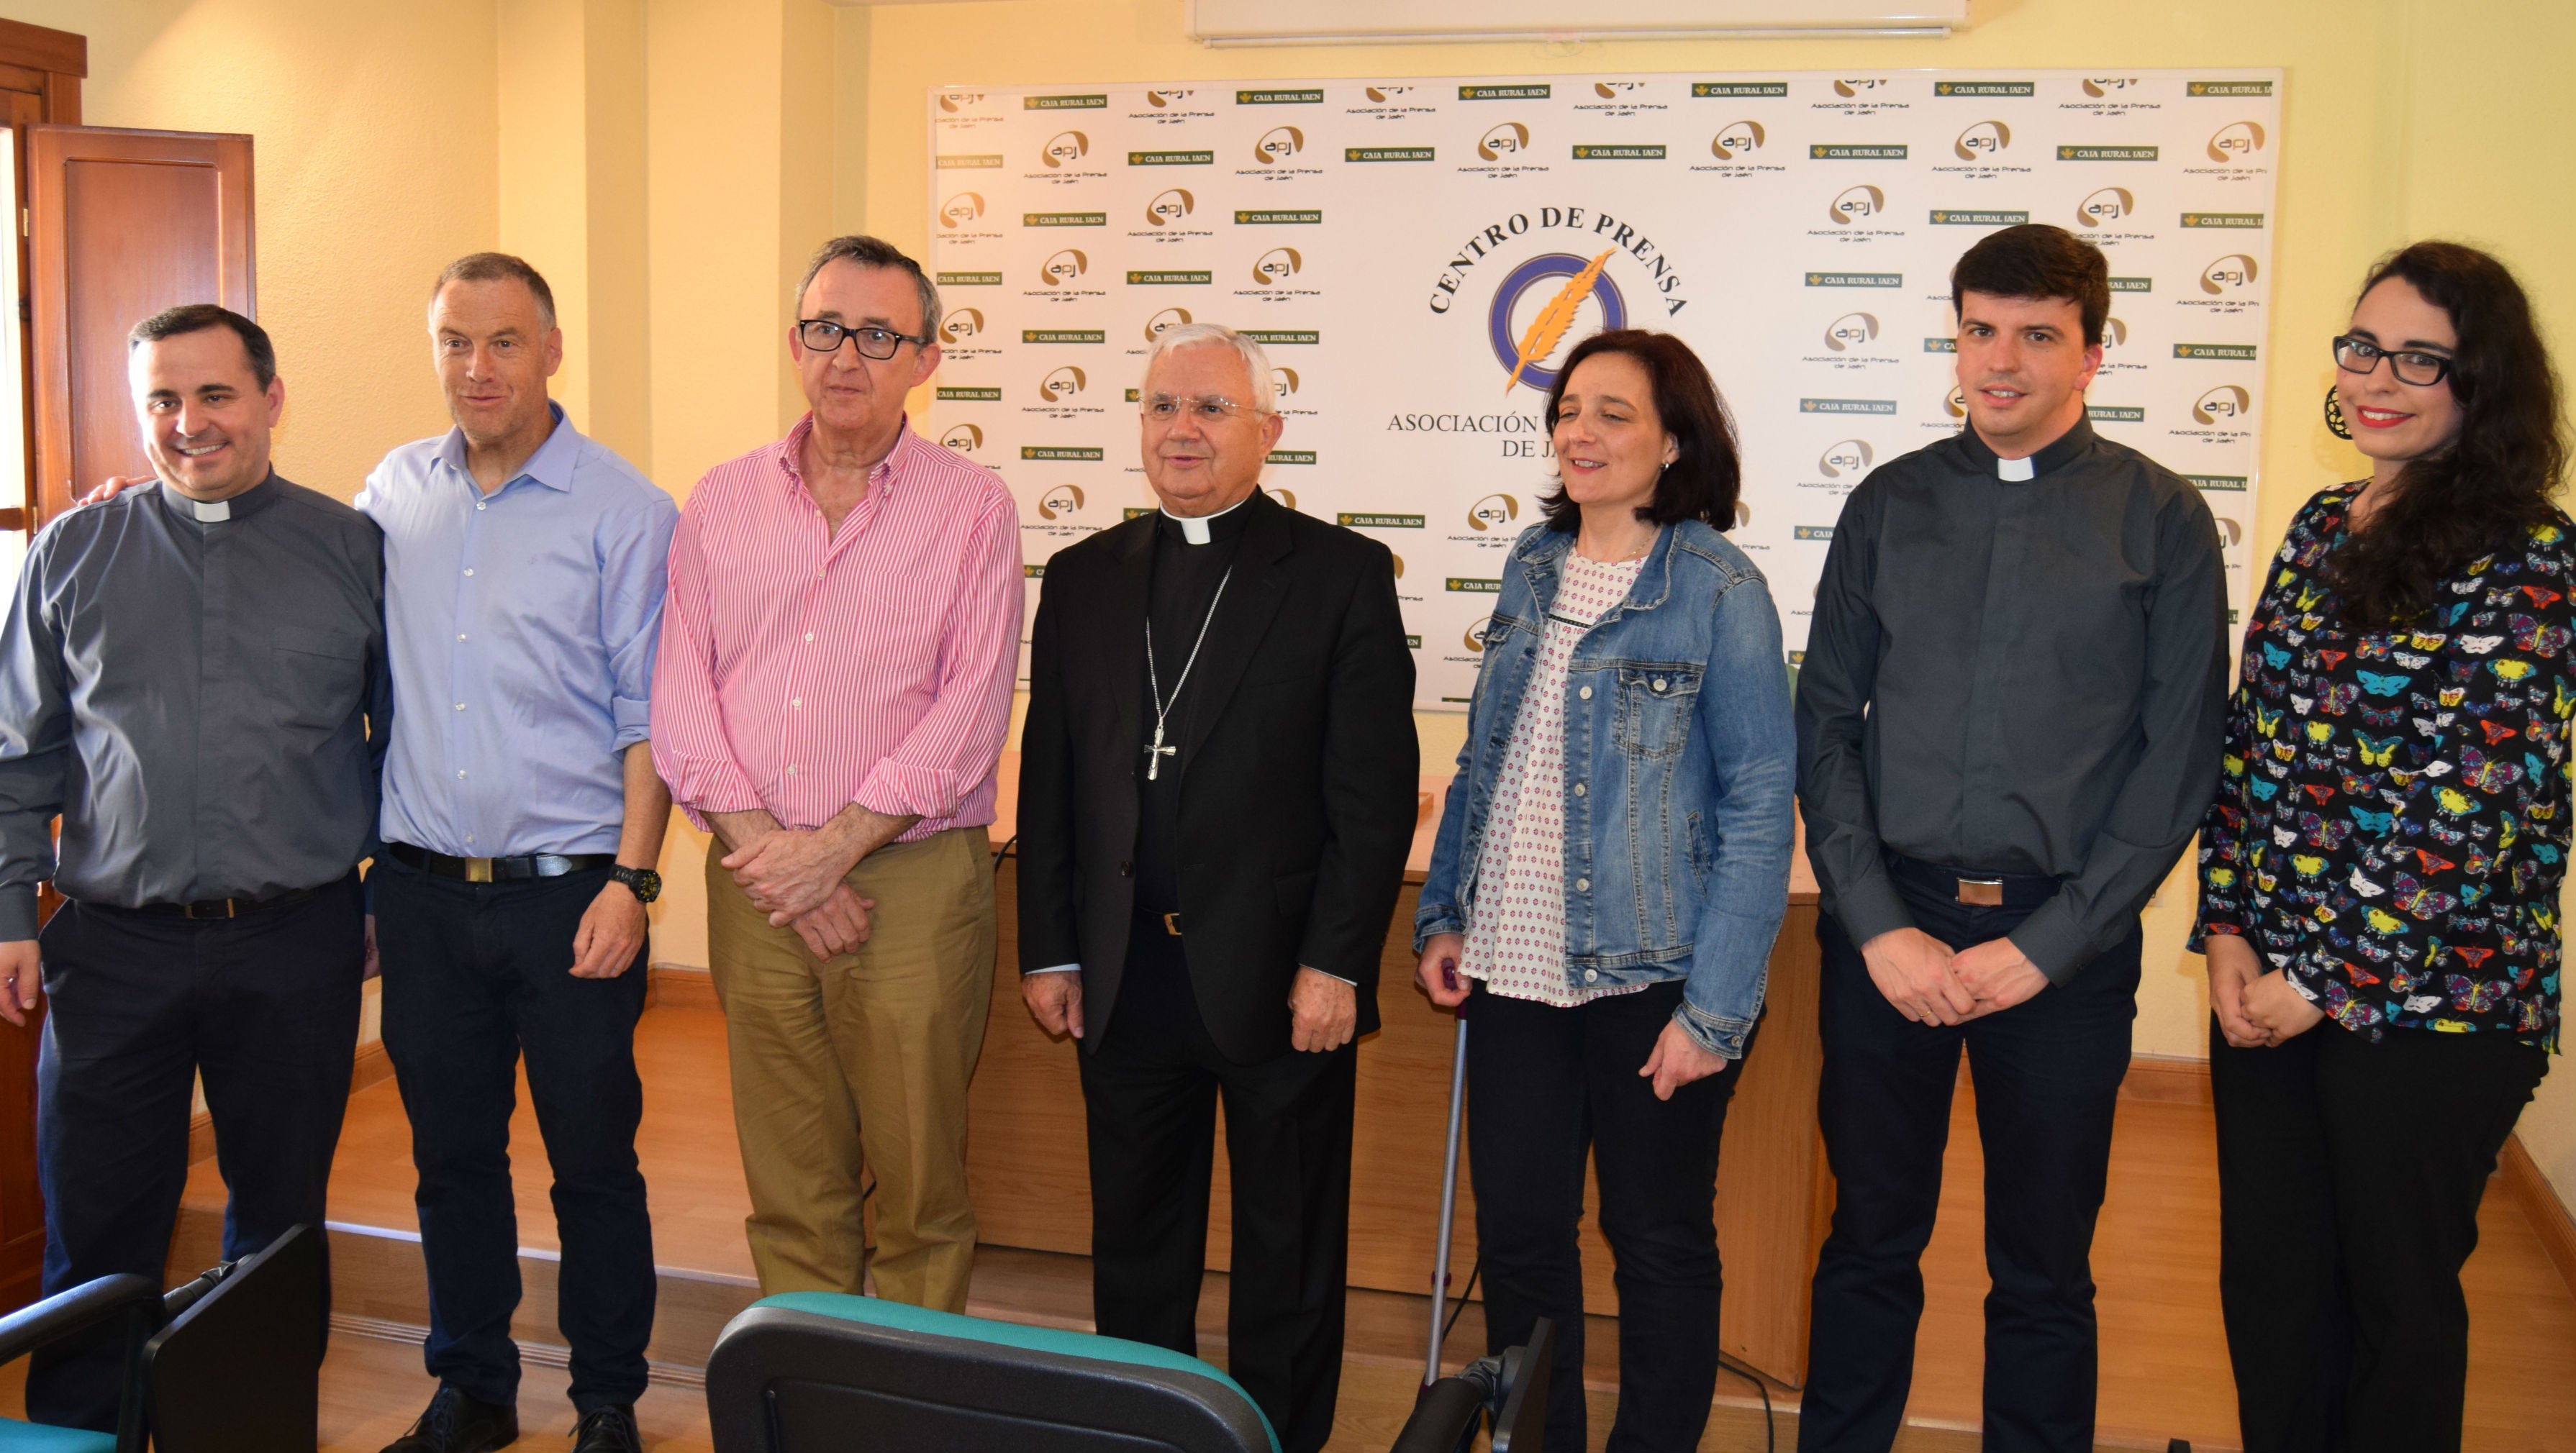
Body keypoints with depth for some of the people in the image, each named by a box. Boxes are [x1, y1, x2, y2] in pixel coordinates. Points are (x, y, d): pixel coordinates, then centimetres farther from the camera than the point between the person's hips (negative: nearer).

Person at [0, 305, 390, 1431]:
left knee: (281, 1222, 12)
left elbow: (403, 738, 7)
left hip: (298, 946, 0)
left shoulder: (351, 552, 3)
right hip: (115, 946, 1)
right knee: (97, 1229, 6)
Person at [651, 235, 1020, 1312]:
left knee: (920, 1184, 4)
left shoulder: (971, 508, 0)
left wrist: (836, 845, -13)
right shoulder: (722, 501, 11)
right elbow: (681, 695, 5)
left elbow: (970, 711, -7)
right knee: (788, 1184, 11)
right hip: (756, 886, 3)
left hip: (913, 882, -3)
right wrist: (763, 846, -8)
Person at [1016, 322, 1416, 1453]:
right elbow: (1049, 778, 10)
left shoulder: (1343, 575, -4)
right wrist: (1049, 951, 5)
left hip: (1279, 980, -3)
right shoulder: (1083, 578, 9)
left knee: (1288, 1258, 11)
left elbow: (1377, 793, -7)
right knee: (1134, 1251, 17)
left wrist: (1334, 963, -12)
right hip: (1125, 980, 4)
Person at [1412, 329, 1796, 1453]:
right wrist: (1443, 915, 8)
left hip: (1650, 979, -5)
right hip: (1517, 969, 5)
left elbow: (1758, 808, -11)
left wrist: (1715, 1009, -15)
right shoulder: (1533, 566, 8)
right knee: (1517, 1231, 12)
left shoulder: (1721, 590, -9)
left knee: (1659, 1242, 10)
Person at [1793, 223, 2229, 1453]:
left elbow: (2177, 760, -3)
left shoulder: (2160, 519, 1)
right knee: (1869, 1240, 12)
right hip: (1885, 921, 2)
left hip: (2063, 943, -1)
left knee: (2042, 1269, 11)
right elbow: (1824, 722, 4)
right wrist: (1882, 925, -6)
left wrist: (2043, 945, -9)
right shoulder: (1890, 505, 7)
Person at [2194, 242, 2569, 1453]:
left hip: (2423, 1001, -5)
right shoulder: (2322, 526, 8)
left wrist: (2328, 977, -14)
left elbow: (2471, 806, -17)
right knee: (2266, 1283, 15)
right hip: (2269, 980, 6)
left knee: (2397, 1297, 12)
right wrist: (2228, 931, -1)